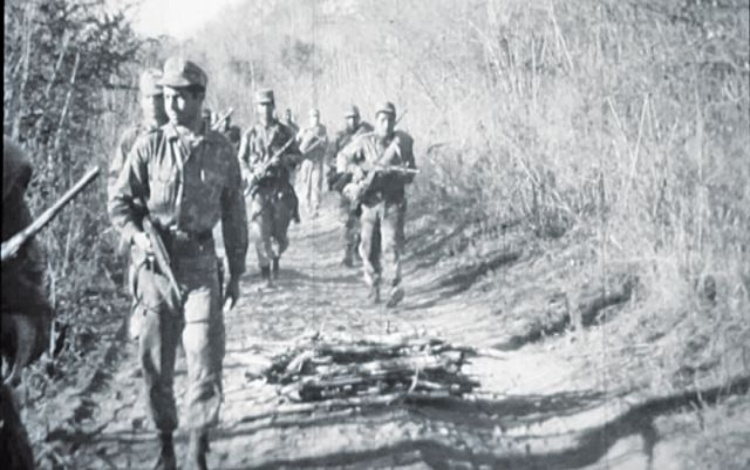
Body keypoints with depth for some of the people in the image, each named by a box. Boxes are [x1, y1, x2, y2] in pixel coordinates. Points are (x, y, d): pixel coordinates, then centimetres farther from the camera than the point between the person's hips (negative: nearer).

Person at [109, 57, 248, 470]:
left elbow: (234, 216, 9)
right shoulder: (149, 147, 0)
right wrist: (138, 235, -16)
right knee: (155, 360, 6)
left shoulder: (221, 151, 3)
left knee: (206, 358, -5)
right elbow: (119, 202, 3)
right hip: (155, 266, 0)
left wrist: (237, 273, 10)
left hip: (201, 266, 0)